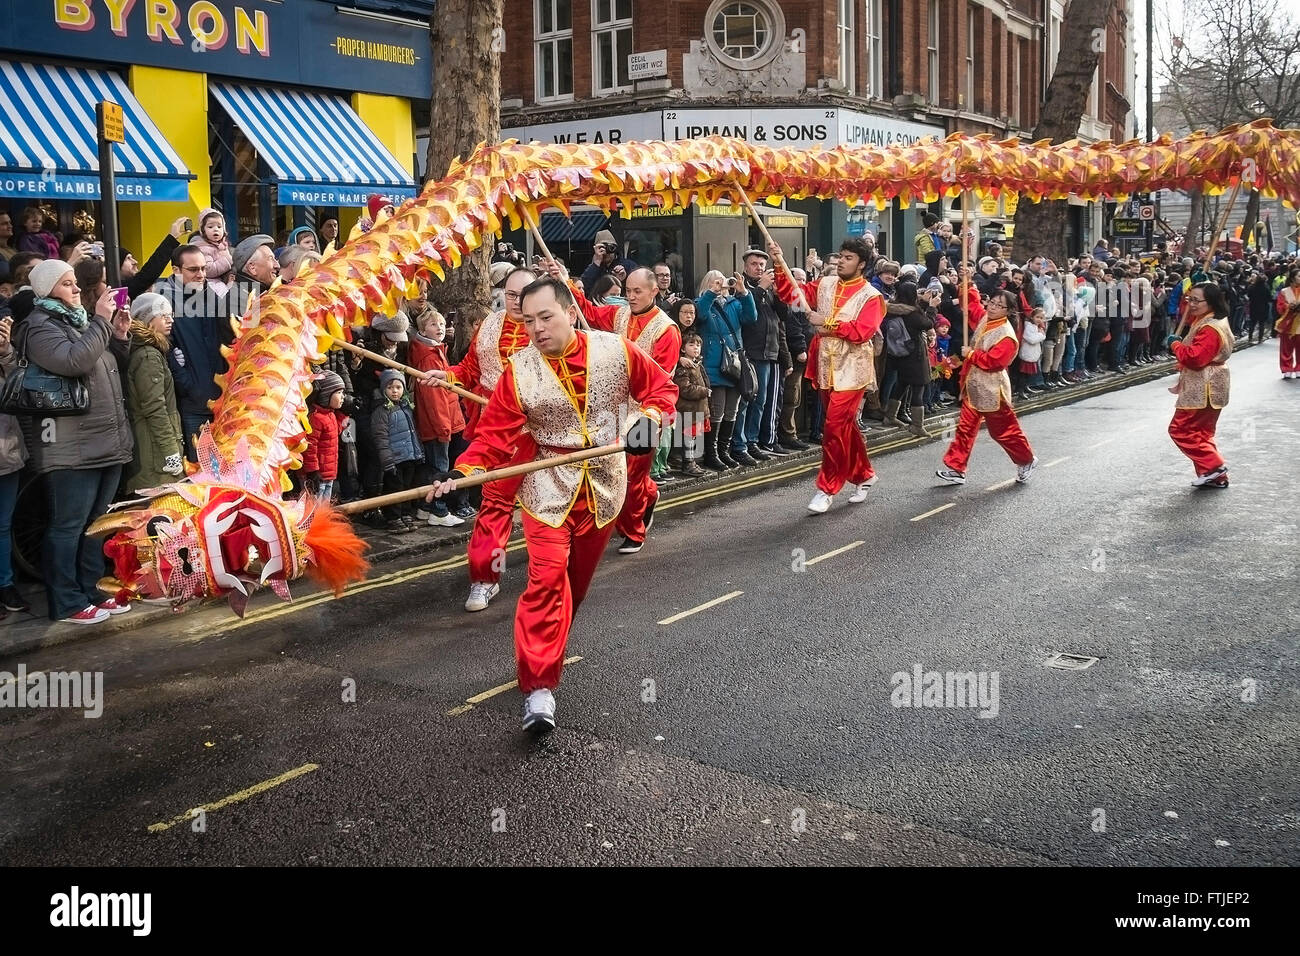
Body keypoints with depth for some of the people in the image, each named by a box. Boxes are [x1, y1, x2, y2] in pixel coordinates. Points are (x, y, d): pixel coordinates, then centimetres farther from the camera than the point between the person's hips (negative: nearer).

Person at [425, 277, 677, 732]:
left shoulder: (617, 350, -6)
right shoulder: (519, 370, -8)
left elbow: (661, 386, 6)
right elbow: (496, 433, -9)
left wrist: (649, 417, -14)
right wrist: (463, 470, -25)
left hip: (604, 487, 2)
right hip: (549, 488, -2)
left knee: (576, 579, 12)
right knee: (547, 578, -17)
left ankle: (547, 652, 37)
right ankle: (538, 687, -14)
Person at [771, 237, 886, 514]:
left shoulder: (870, 296, -7)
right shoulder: (825, 285, 9)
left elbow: (861, 331, -19)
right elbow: (791, 295, 4)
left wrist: (827, 323, -17)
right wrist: (780, 264, -8)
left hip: (850, 371, -6)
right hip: (826, 368, 6)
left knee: (835, 427, -9)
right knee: (845, 426, 16)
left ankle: (827, 488, -1)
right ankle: (863, 474, 33)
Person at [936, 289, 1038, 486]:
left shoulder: (1007, 336, -20)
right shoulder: (985, 319, 4)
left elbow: (993, 361, -28)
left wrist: (970, 354, -18)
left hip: (991, 392, -8)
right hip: (973, 388, 8)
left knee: (1004, 430, 7)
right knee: (965, 428, 6)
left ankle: (1027, 461, 29)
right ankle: (956, 469, 8)